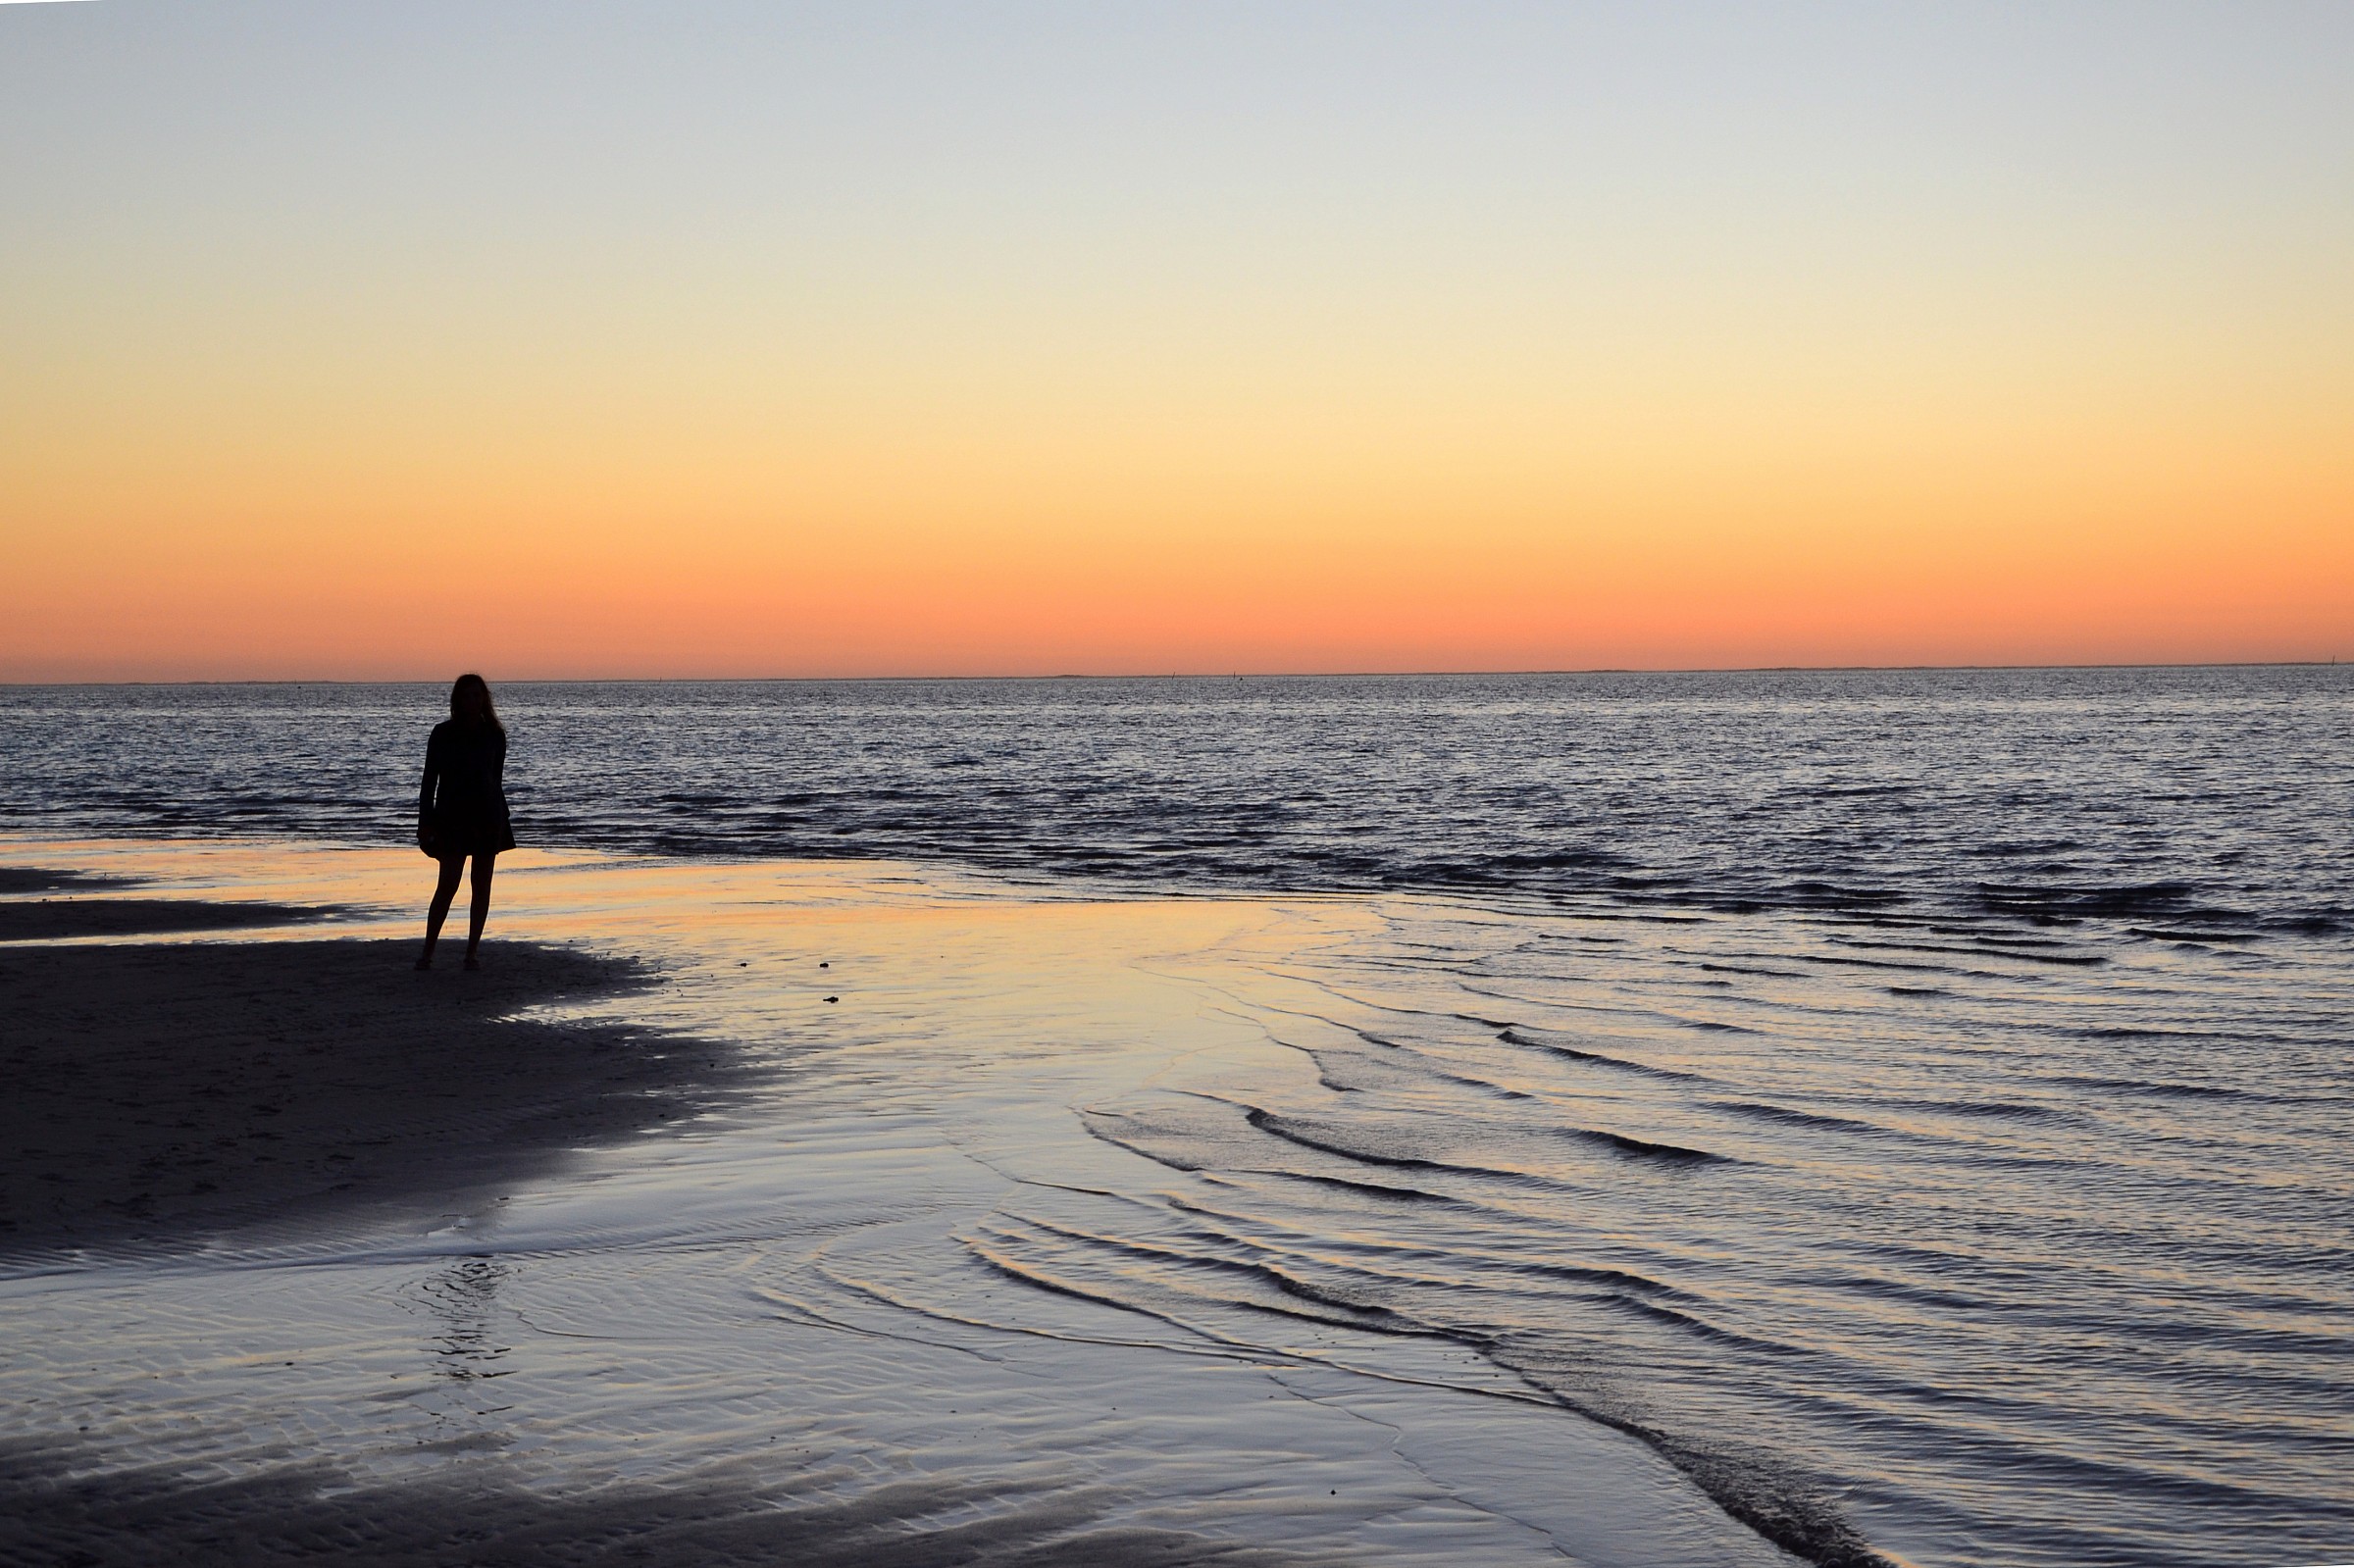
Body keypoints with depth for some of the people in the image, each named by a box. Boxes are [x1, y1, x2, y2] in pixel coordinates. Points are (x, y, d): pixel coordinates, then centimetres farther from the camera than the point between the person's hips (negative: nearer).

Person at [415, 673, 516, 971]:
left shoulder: (494, 735, 6)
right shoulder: (443, 734, 0)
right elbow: (430, 778, 1)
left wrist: (502, 819, 15)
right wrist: (425, 820, -4)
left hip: (487, 816, 3)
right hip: (453, 816, -3)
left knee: (482, 886, 3)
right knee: (448, 885, -10)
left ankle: (472, 952, 9)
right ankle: (427, 952, -5)